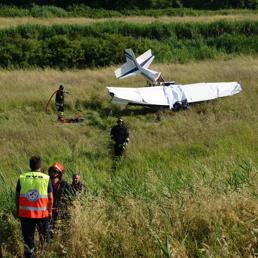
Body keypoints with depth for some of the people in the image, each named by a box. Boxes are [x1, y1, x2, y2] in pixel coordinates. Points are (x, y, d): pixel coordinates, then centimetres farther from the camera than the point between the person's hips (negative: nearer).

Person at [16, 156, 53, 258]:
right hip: (42, 213, -1)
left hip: (25, 213, 1)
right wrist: (50, 211, 10)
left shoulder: (22, 178, 0)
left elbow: (17, 196, 4)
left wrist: (17, 210, 16)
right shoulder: (46, 178, -4)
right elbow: (50, 197, -2)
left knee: (28, 236, 8)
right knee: (44, 234, 20)